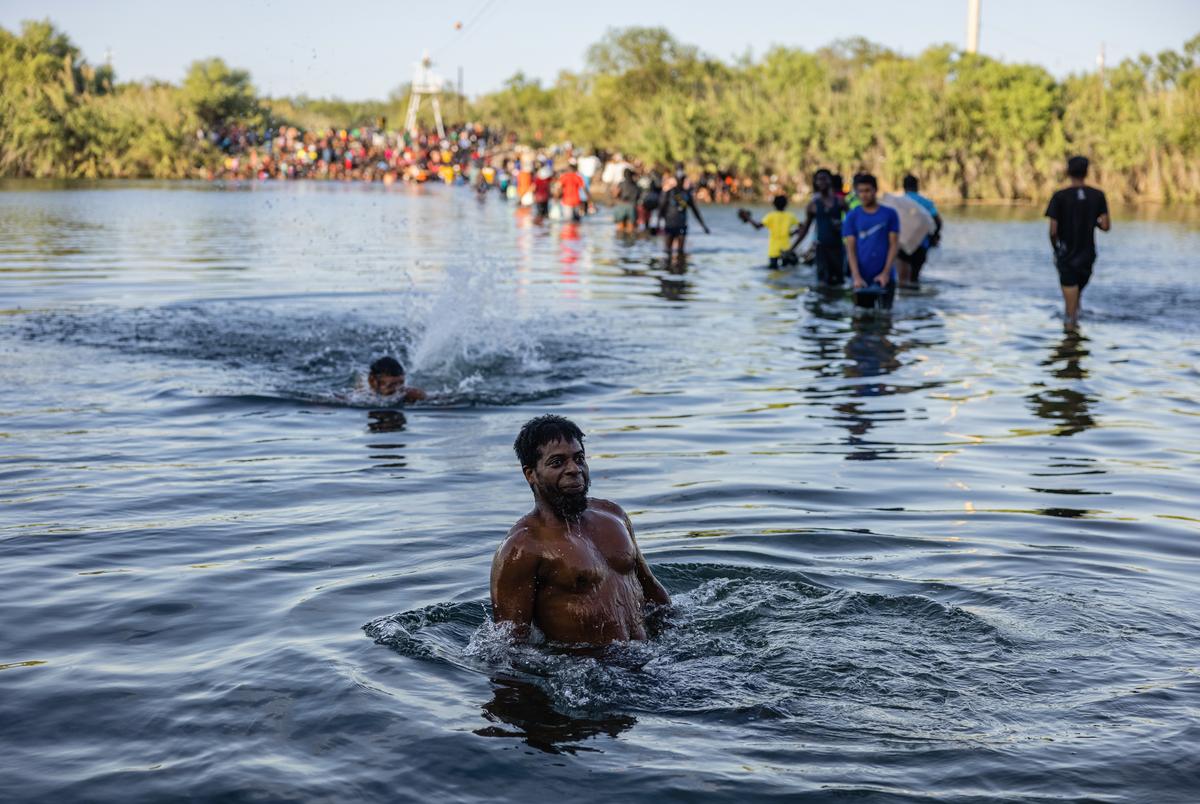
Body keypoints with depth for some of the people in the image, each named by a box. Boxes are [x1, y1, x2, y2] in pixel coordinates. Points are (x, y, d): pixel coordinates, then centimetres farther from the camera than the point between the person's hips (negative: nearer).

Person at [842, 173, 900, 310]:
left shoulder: (890, 214, 5)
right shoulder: (852, 217, 5)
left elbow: (894, 244, 2)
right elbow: (850, 248, 0)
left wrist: (886, 272, -9)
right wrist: (856, 276, -12)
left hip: (884, 277, 0)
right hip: (862, 278, 0)